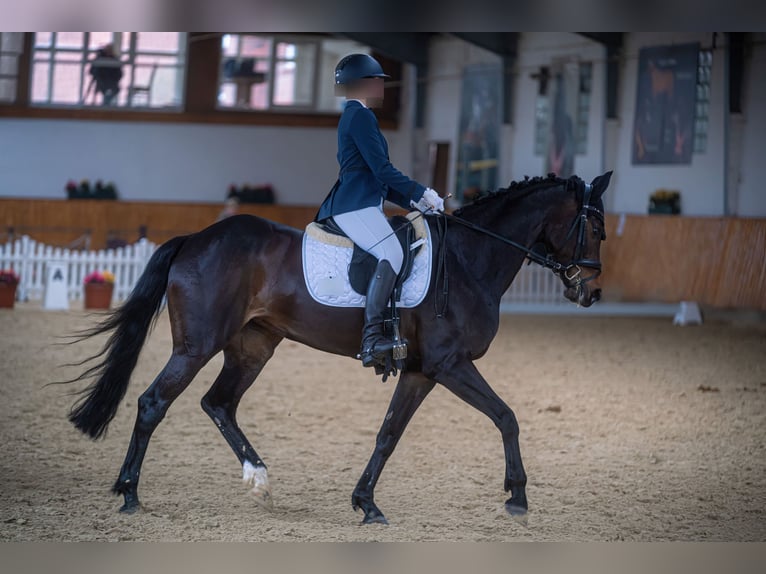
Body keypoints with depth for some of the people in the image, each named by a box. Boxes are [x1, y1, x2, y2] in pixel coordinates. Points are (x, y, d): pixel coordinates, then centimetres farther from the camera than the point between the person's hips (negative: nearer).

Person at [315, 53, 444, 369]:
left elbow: (377, 178, 27)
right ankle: (372, 337, -41)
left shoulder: (355, 116, 25)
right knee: (392, 252, -29)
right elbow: (382, 169, -16)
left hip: (361, 204, 11)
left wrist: (413, 201, 21)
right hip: (354, 207, -11)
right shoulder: (360, 116, -8)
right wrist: (421, 194, -10)